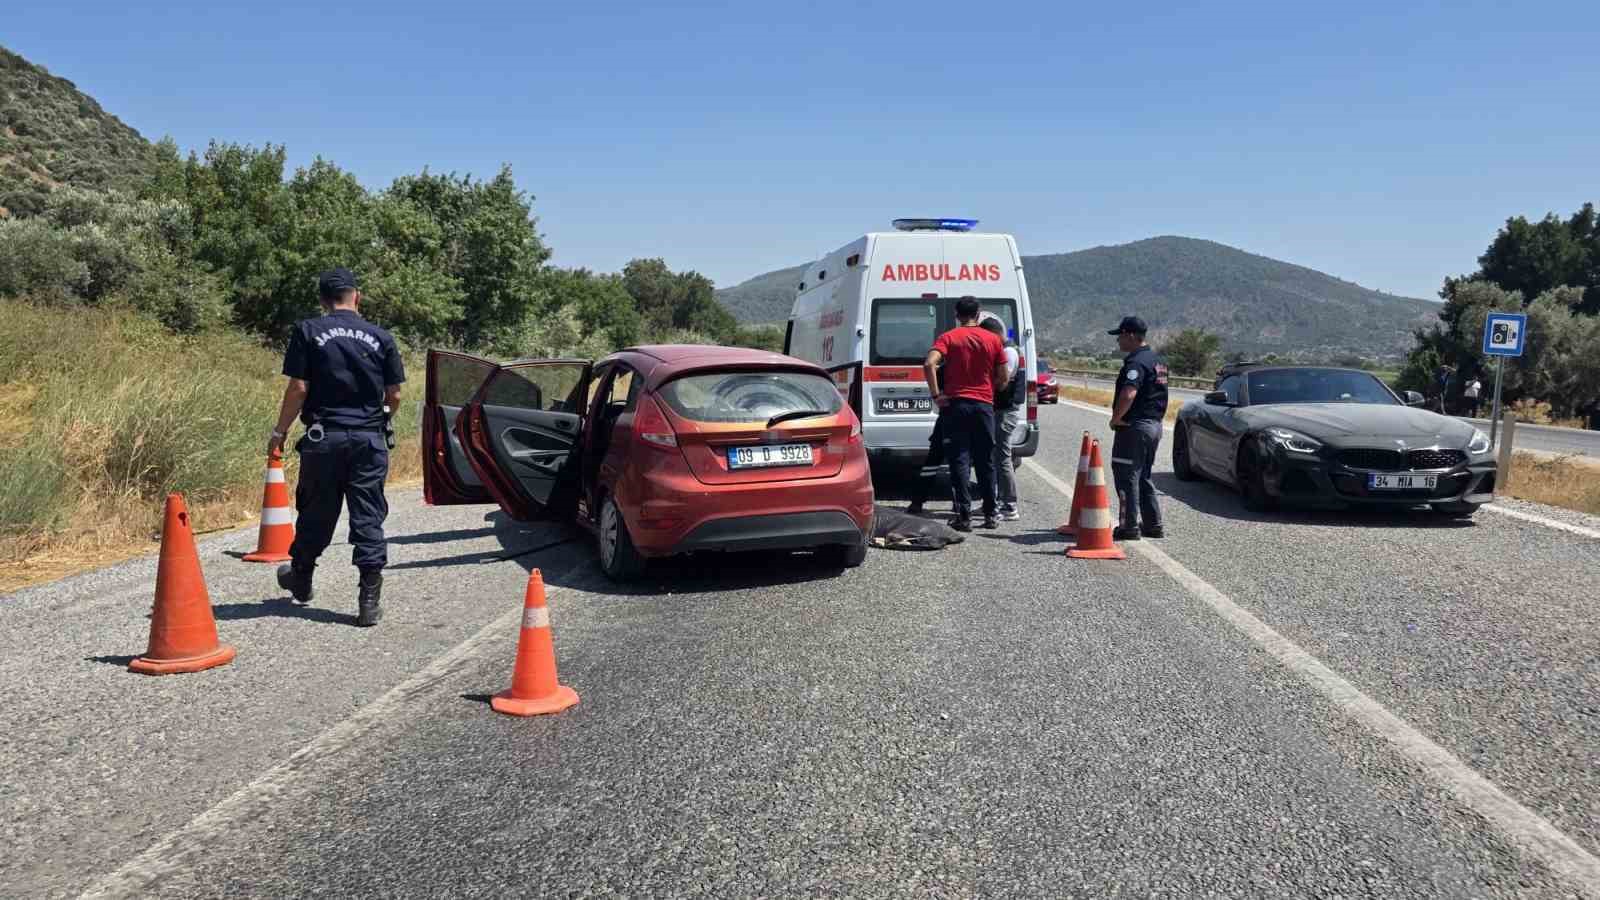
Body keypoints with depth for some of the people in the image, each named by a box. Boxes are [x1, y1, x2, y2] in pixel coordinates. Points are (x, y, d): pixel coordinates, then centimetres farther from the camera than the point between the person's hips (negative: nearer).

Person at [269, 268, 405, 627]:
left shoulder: (308, 331, -1)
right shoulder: (380, 337, 4)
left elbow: (299, 388, -7)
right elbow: (394, 396, 4)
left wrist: (280, 431, 4)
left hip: (324, 437, 0)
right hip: (369, 439, 1)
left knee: (316, 513, 14)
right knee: (369, 518, 2)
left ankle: (300, 579, 35)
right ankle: (369, 602, 0)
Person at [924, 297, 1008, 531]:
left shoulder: (948, 337, -1)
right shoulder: (993, 340, 5)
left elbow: (929, 364, -18)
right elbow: (1003, 378, 6)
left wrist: (936, 395, -11)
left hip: (956, 404, -2)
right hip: (984, 405, 2)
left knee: (960, 461, 0)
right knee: (985, 462, 11)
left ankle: (964, 516, -5)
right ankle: (990, 515, 16)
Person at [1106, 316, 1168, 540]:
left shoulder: (1136, 362, -17)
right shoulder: (1157, 360, 16)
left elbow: (1128, 395, -30)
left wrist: (1115, 418, -18)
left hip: (1135, 426, -10)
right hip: (1155, 425, 10)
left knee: (1126, 477, -4)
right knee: (1143, 476, 17)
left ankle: (1129, 527, -3)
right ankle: (1154, 525, 19)